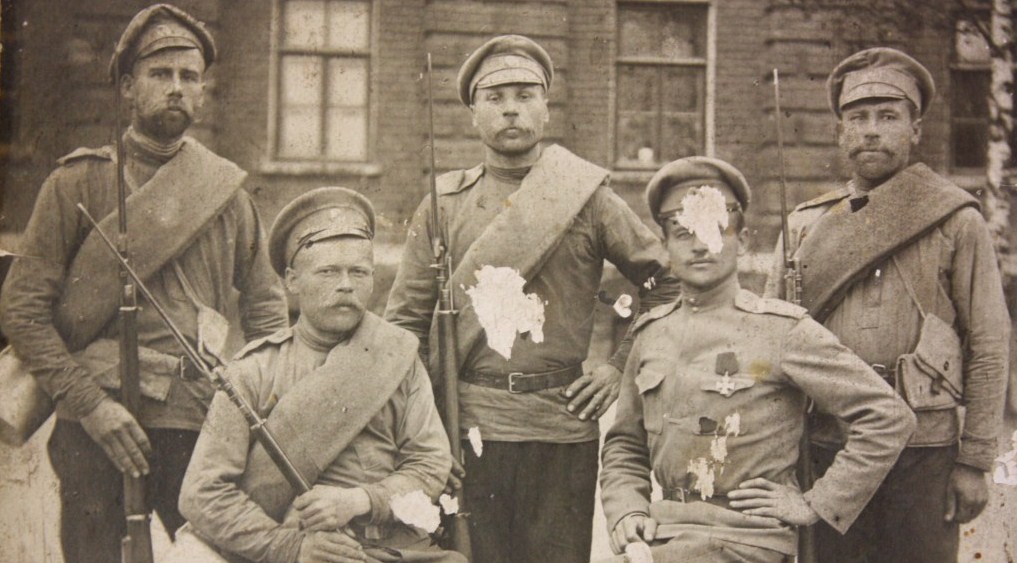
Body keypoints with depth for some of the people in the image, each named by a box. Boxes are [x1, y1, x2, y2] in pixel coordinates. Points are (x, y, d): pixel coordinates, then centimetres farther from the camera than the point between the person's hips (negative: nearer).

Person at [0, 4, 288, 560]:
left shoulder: (227, 193, 12)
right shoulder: (79, 182, 3)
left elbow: (265, 306, 18)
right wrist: (91, 403, -11)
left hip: (200, 426, 2)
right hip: (95, 429, -2)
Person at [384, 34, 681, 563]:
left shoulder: (589, 198, 3)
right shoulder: (442, 205, 6)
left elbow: (668, 284, 9)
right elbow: (404, 322, 8)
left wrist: (621, 368, 3)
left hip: (562, 429, 0)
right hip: (466, 428, 1)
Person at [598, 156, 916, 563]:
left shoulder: (783, 331, -5)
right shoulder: (651, 333, 11)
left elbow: (890, 418, -6)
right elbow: (624, 446, 20)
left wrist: (814, 505, -6)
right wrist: (624, 510, 2)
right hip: (664, 530, 5)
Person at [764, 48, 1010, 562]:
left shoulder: (958, 223, 3)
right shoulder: (806, 226, 9)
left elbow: (989, 348, 2)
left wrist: (975, 462, -3)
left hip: (924, 448, -2)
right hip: (824, 447, 2)